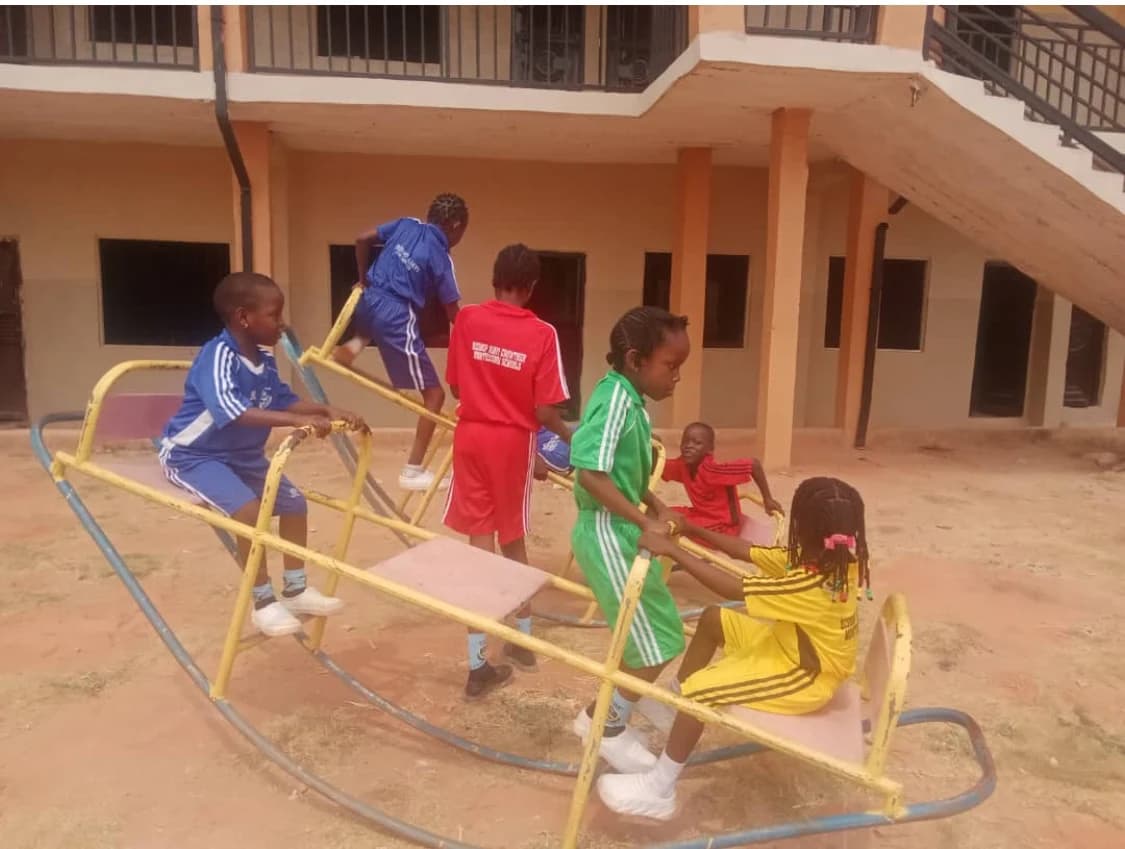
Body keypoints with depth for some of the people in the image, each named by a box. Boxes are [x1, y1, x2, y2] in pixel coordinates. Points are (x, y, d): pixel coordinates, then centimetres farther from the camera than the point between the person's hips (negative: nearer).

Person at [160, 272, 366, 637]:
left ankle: (296, 590, 19)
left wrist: (327, 411, -9)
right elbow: (233, 411, -43)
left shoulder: (264, 360, -1)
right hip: (192, 454, -9)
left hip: (241, 455, 9)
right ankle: (263, 602, -11)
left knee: (293, 501, 6)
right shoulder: (218, 357, -28)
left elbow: (284, 400, 9)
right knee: (249, 509, -28)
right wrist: (298, 420, -51)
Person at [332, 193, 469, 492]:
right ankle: (413, 471, 1)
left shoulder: (405, 224, 9)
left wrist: (364, 280, 23)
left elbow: (362, 239, 11)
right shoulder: (442, 258, -5)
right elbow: (453, 313, -4)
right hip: (397, 320, -7)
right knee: (434, 394, 2)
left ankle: (355, 344, 15)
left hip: (367, 302, 7)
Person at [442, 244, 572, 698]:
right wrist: (569, 436, 6)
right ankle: (523, 636, 34)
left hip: (472, 435, 2)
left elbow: (455, 387, 4)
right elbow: (544, 411, -14)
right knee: (512, 537, 17)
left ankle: (478, 661, 6)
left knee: (480, 539, 5)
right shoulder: (542, 334, -13)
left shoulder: (466, 319, -5)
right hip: (514, 440, -1)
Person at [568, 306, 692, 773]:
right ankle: (609, 728, 19)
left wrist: (656, 507, 5)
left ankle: (601, 715, 34)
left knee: (646, 636, 19)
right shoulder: (616, 397, -20)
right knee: (657, 643, 0)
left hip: (620, 532, 10)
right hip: (608, 534, -10)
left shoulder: (631, 400, 9)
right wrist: (646, 522, -25)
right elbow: (591, 473, -28)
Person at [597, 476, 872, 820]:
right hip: (793, 647, 10)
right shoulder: (825, 560, -8)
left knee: (699, 687, -18)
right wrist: (692, 529, -2)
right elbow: (746, 551, 0)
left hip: (806, 676, -10)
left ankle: (659, 789, -5)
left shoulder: (814, 585, -34)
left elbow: (730, 588, -35)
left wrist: (672, 549, -30)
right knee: (713, 619, 13)